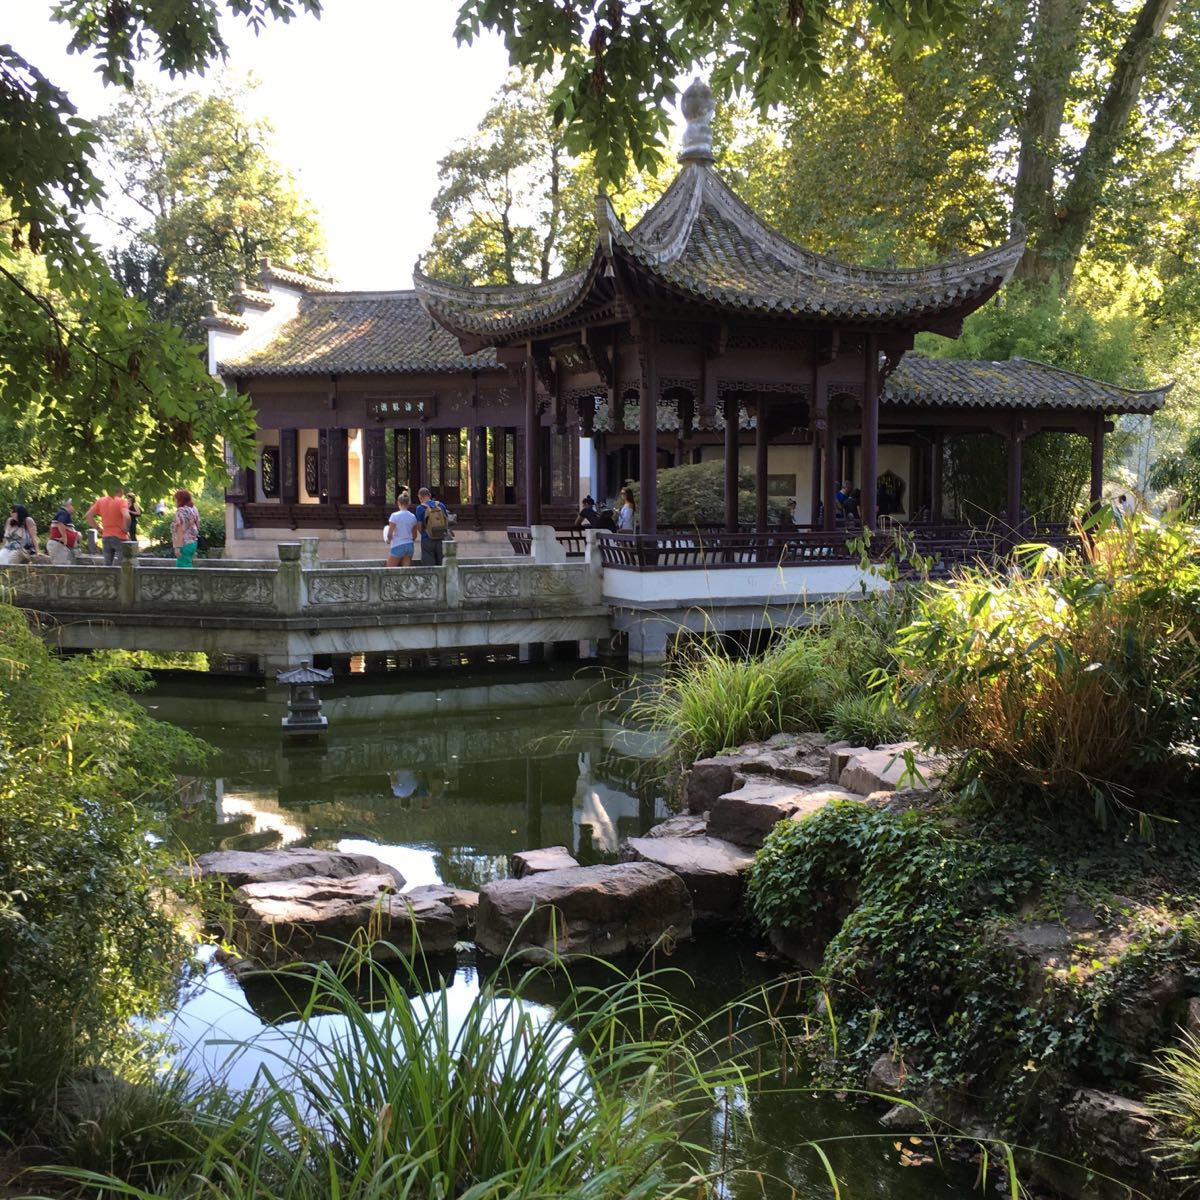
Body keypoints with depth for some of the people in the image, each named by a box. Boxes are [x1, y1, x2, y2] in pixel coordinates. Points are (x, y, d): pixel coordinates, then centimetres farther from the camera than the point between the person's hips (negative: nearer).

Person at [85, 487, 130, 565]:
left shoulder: (101, 501, 8)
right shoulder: (122, 501, -10)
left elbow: (88, 515, 7)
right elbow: (126, 517, -27)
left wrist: (98, 528, 9)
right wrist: (126, 529, -11)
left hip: (106, 537, 5)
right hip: (120, 537, -5)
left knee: (107, 564, 11)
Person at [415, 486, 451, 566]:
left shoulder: (420, 508, -8)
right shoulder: (441, 505, 3)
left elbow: (419, 526, -5)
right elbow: (447, 521, 8)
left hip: (427, 540, -3)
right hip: (441, 539, 3)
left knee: (428, 567, 1)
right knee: (441, 565, 12)